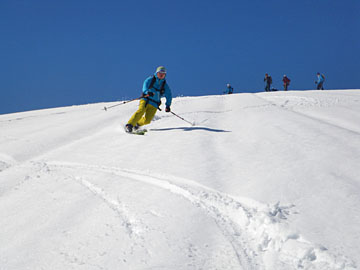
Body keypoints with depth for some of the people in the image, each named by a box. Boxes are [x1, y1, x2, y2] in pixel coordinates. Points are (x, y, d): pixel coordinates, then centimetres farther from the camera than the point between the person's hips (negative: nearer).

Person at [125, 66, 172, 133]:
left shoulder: (165, 85, 11)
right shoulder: (151, 79, 3)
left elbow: (169, 96, 9)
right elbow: (145, 85, -15)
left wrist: (168, 106, -6)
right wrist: (147, 92, -38)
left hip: (154, 105, 2)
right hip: (146, 100, -2)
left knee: (147, 120, -13)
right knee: (141, 111, -29)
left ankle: (138, 123, 17)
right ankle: (129, 125, -27)